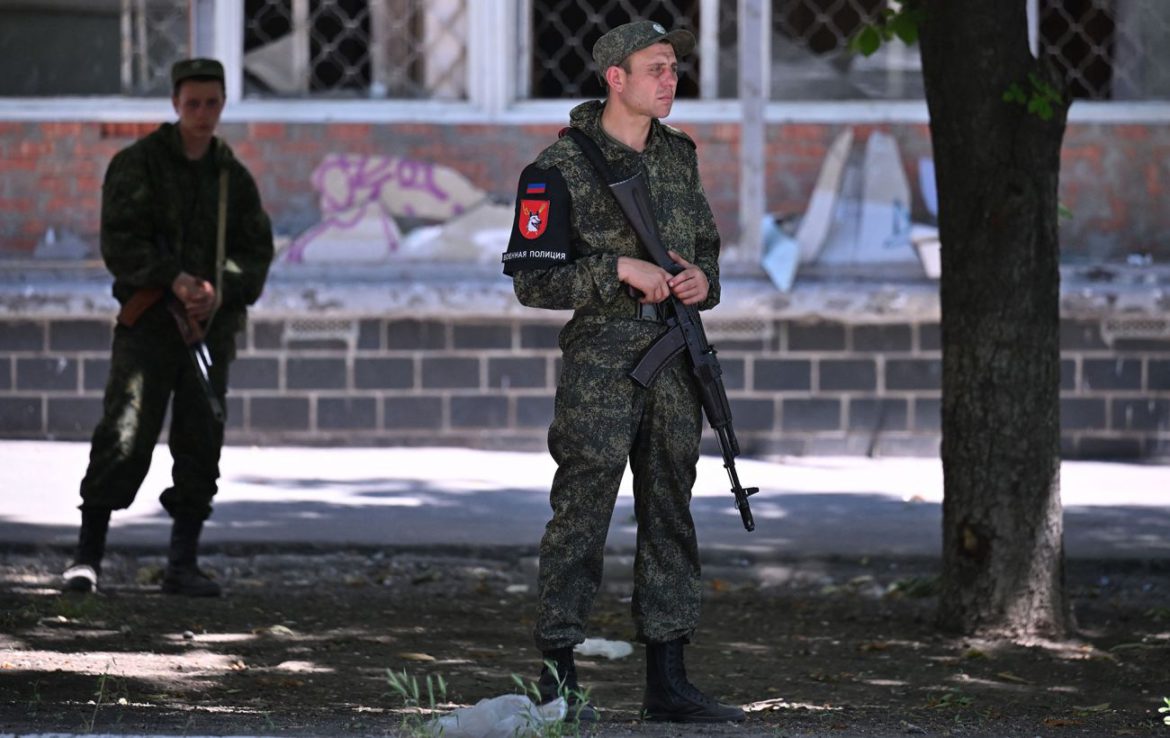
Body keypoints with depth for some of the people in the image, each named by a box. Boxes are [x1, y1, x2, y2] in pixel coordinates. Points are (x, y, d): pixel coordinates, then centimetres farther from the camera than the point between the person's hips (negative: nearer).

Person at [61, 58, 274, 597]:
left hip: (211, 326, 4)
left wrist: (220, 290, -12)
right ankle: (87, 557, -6)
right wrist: (175, 280, -22)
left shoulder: (233, 176, 12)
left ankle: (182, 565, 7)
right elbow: (120, 242, -8)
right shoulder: (137, 164, 0)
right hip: (148, 323, -4)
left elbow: (257, 251, 8)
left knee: (201, 443, 1)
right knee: (124, 437, -11)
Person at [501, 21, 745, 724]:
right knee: (581, 515, -4)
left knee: (671, 514, 7)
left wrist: (703, 281, -1)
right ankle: (558, 677, 3)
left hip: (674, 362, 6)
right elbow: (534, 278, -11)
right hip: (600, 361, -6)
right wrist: (621, 270, -18)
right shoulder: (563, 167, -8)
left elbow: (707, 247, 22)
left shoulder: (679, 156, 12)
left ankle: (667, 680, 12)